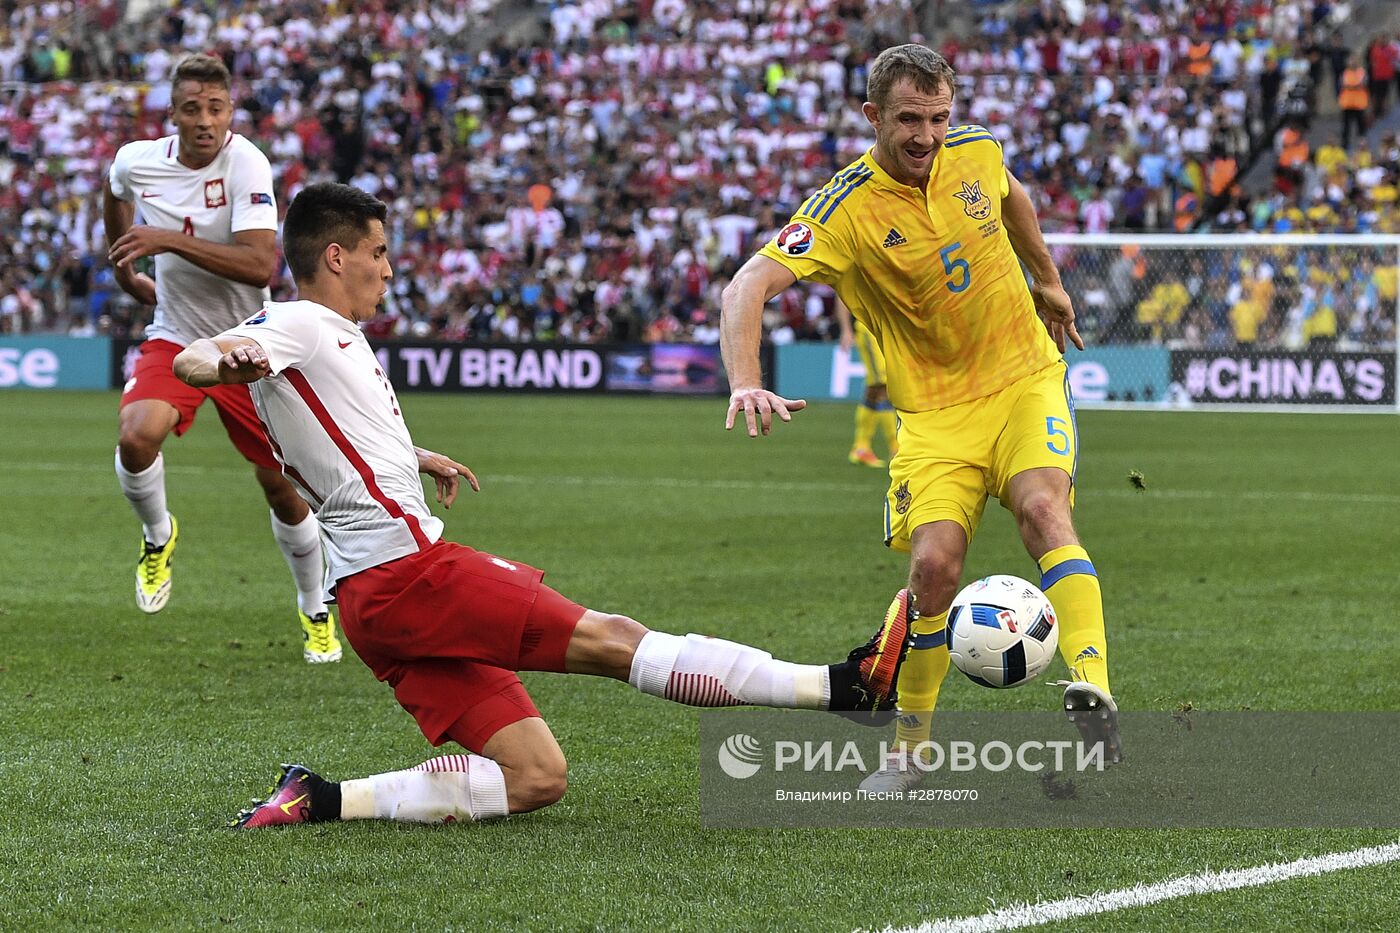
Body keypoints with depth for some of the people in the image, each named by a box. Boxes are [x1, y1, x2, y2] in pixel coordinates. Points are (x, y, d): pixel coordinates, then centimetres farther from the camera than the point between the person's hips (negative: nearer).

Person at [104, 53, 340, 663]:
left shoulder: (246, 163, -21)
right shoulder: (136, 161, -8)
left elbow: (261, 265, -32)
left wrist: (170, 240, -37)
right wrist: (124, 271, 26)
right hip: (174, 340, 2)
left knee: (282, 487, 5)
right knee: (137, 436, -28)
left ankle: (314, 611, 30)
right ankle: (157, 536, 4)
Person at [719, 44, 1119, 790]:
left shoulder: (977, 150, -4)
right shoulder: (846, 210, -18)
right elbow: (746, 288, -28)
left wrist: (1047, 279, 32)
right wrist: (746, 384, -44)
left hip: (1026, 379, 2)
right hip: (934, 410, -2)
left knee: (1043, 509, -26)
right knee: (934, 562, -18)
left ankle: (1091, 688, -35)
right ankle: (909, 745, 2)